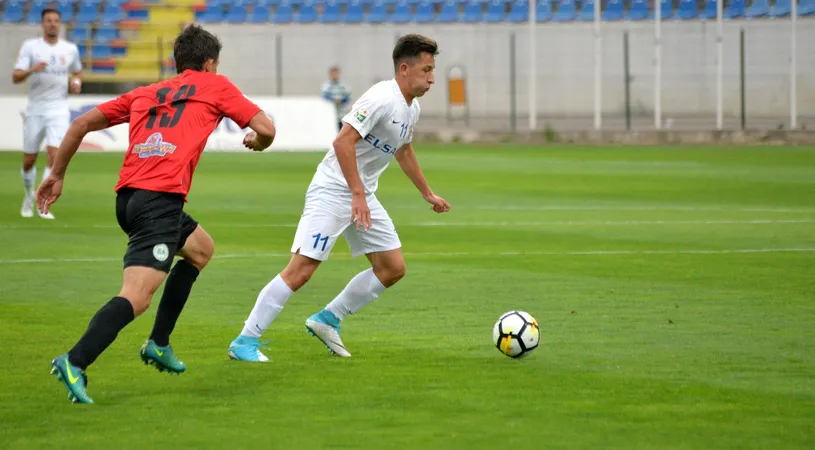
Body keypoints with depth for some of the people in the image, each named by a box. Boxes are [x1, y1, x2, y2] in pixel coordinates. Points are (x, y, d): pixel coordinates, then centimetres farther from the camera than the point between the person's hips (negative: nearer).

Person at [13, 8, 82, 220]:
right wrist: (32, 70, -29)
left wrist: (77, 82, 1)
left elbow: (77, 71, 24)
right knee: (29, 160, 6)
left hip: (59, 109, 0)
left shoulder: (70, 49, 6)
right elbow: (15, 77, -9)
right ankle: (29, 196, 34)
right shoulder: (30, 46, -2)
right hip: (35, 109, 0)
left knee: (54, 153, -18)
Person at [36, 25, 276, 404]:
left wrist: (56, 175, 28)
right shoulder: (215, 86, 14)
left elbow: (82, 123, 21)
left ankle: (158, 344, 25)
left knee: (201, 249, 30)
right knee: (137, 296, -17)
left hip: (127, 196, 7)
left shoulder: (144, 94, 25)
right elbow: (266, 128, 9)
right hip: (161, 198, -7)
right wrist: (255, 142, 33)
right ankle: (74, 363, -37)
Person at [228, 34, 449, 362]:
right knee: (301, 270, -14)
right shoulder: (382, 99, -19)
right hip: (333, 191, -9)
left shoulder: (411, 108, 11)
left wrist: (428, 194, 34)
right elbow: (343, 142, -27)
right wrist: (358, 195, -29)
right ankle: (244, 342, -9)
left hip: (363, 196, 9)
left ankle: (328, 320, 15)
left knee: (393, 268, 5)